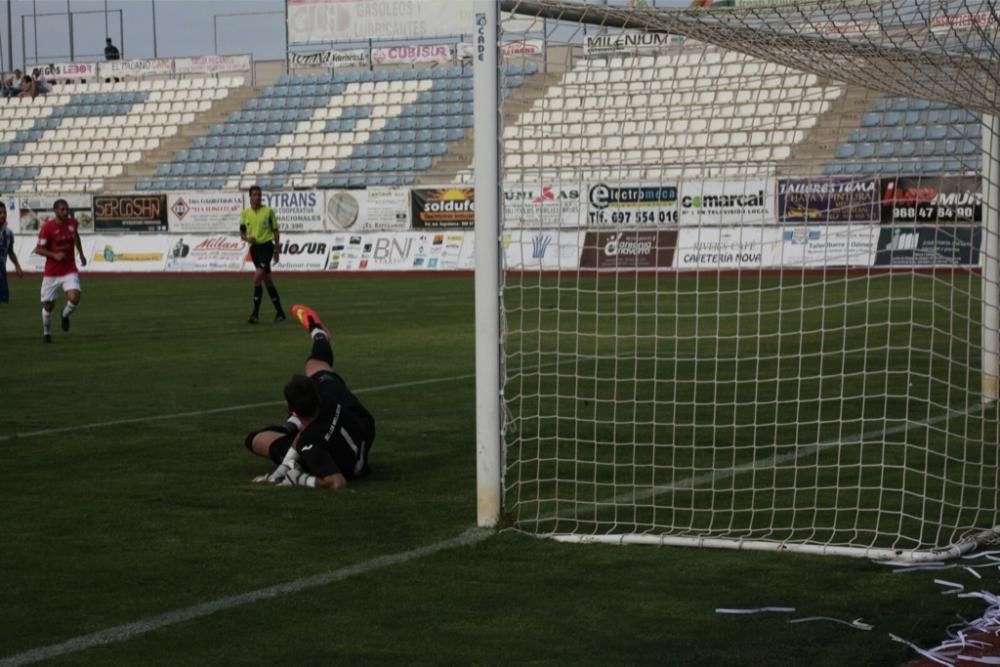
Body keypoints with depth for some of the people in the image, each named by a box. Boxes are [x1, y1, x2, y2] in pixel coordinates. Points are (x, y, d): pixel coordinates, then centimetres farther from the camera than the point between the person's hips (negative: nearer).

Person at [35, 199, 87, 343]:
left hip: (70, 271, 2)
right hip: (51, 273, -2)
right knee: (48, 305, 5)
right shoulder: (47, 227, -13)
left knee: (74, 299, -21)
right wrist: (54, 255, -26)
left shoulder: (73, 223, 0)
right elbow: (39, 249, -12)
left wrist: (81, 254, 26)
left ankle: (65, 316, 14)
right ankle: (46, 333, 31)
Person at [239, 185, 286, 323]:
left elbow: (275, 231, 3)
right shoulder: (245, 213, 8)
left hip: (266, 246, -5)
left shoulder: (268, 211, -2)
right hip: (254, 247, 5)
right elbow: (242, 233, 13)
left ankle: (255, 313, -17)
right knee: (267, 280, 10)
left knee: (257, 277, -19)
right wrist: (247, 238, -11)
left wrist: (276, 251, 0)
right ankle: (279, 312, 20)